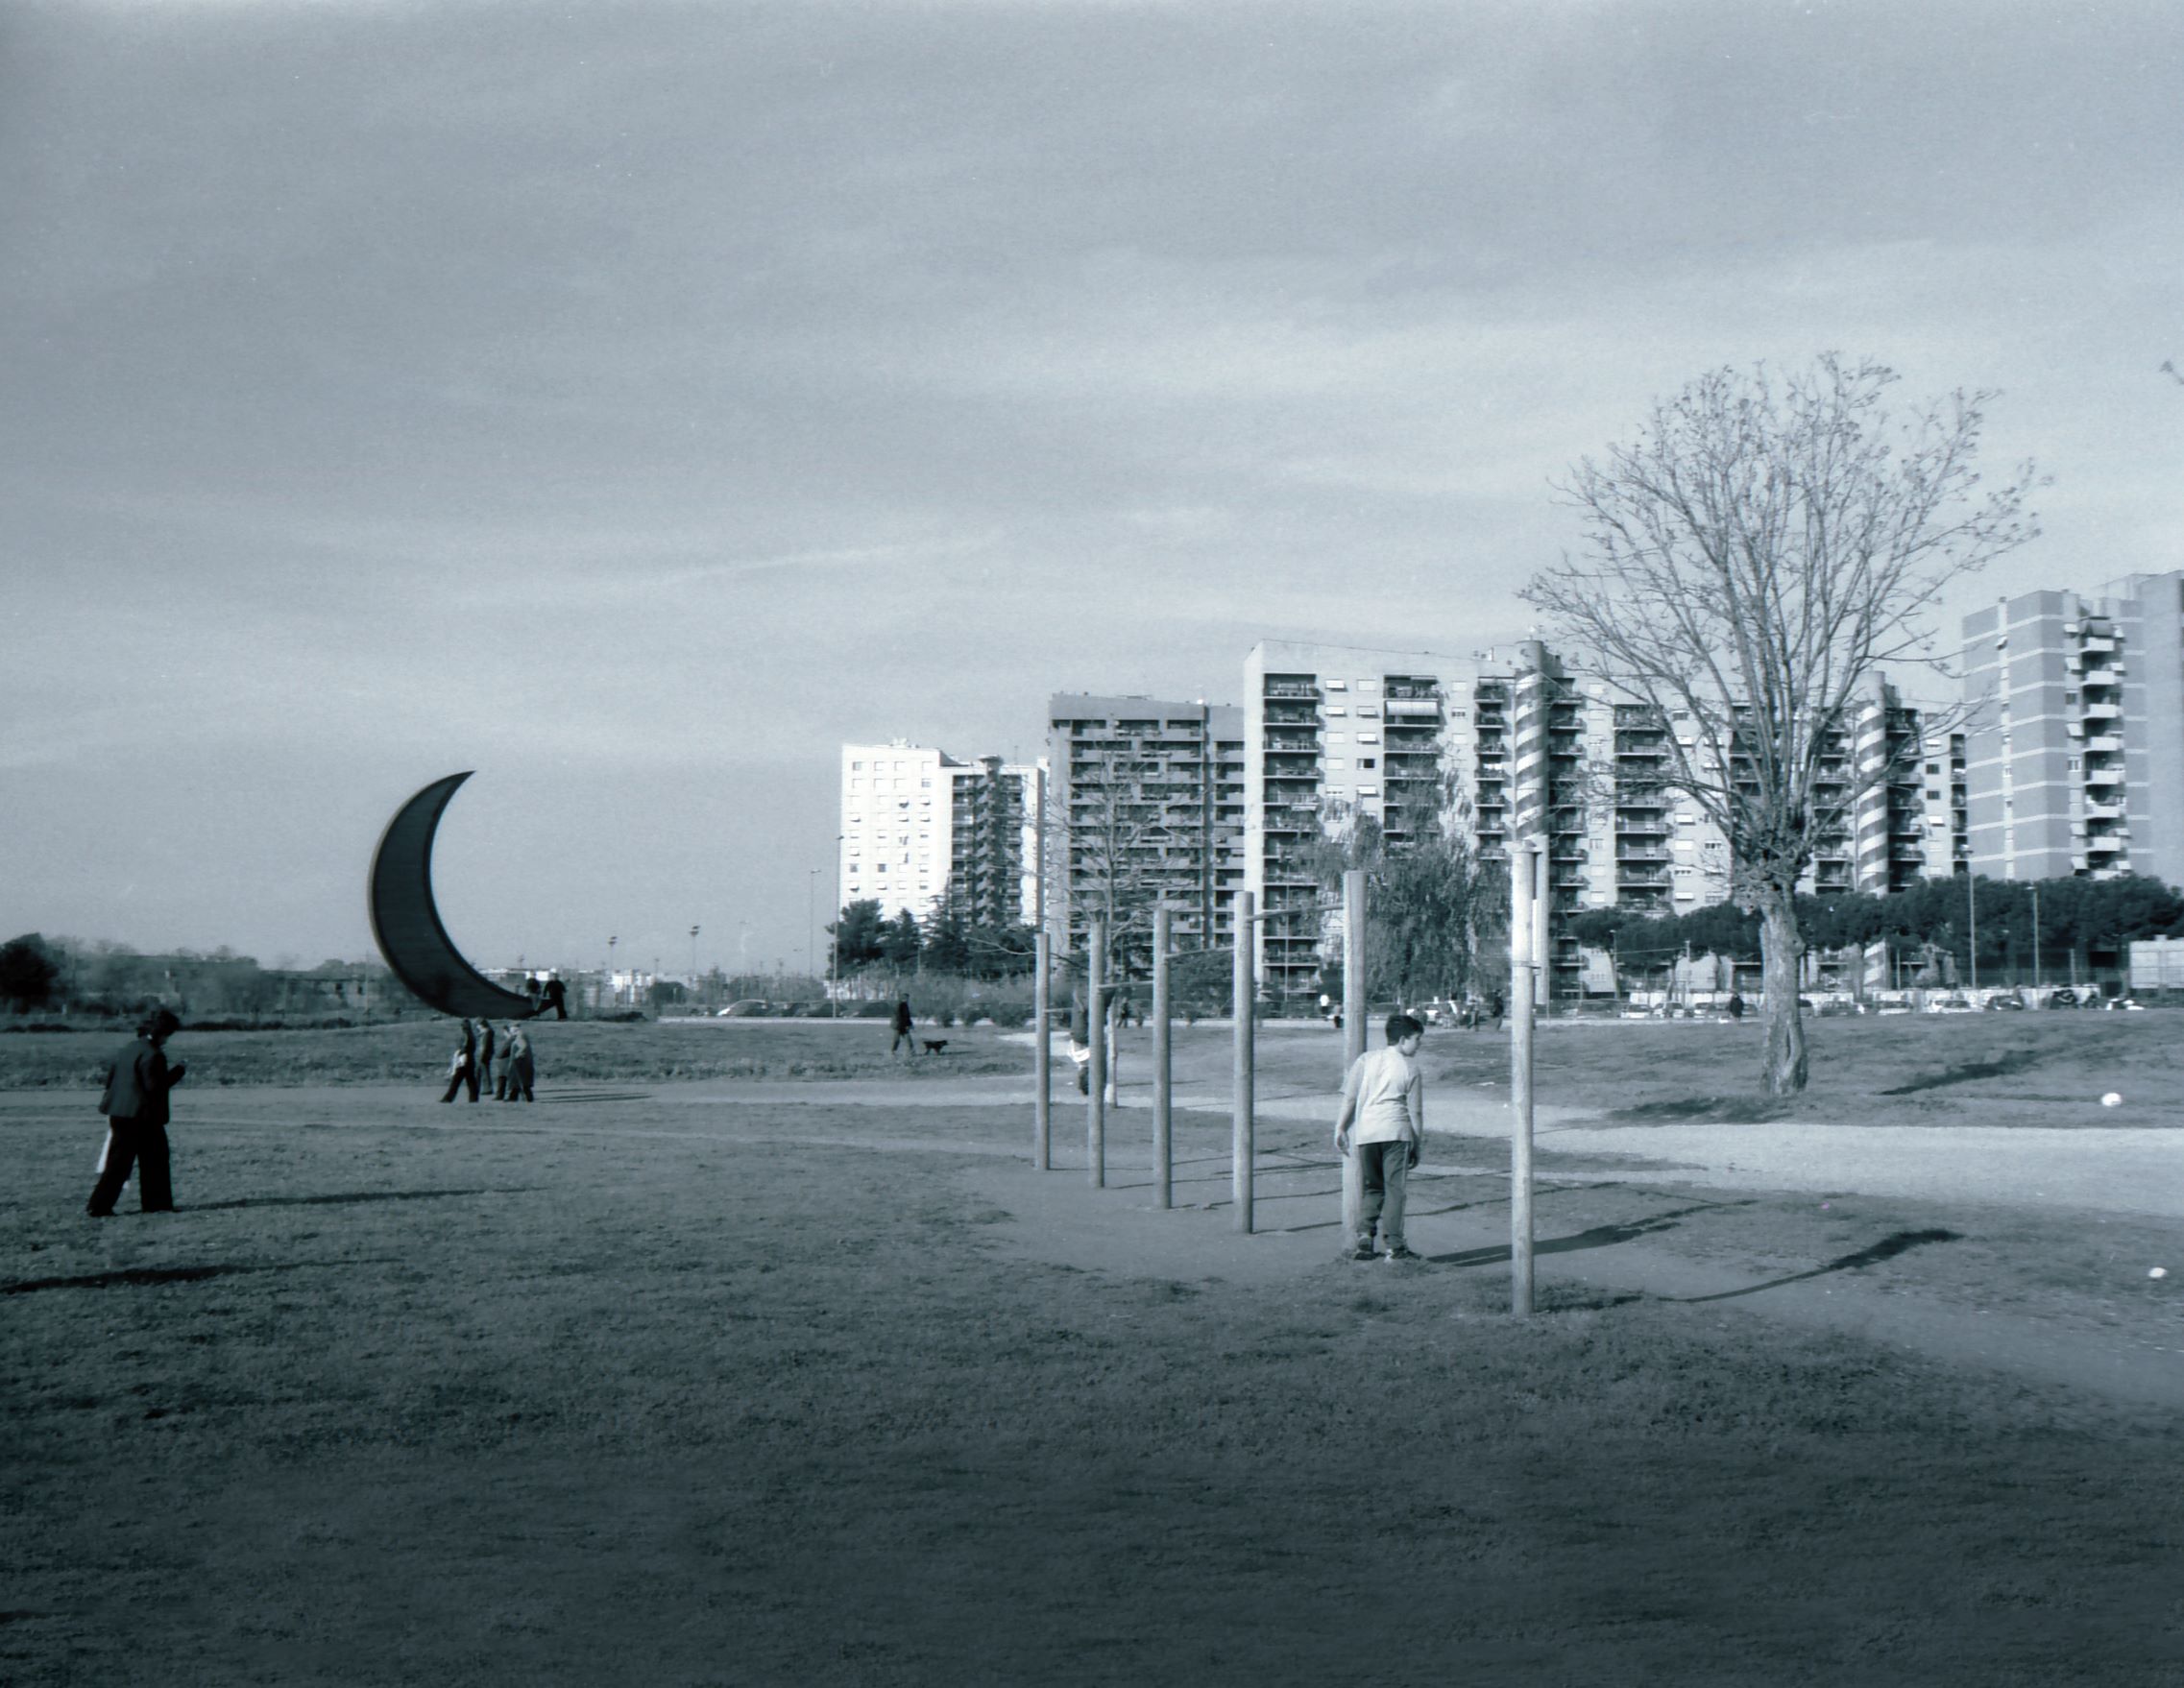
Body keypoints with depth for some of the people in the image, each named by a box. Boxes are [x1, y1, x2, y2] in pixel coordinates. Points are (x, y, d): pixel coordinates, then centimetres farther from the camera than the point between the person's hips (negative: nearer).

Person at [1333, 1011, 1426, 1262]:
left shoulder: (1366, 1060, 8)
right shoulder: (1411, 1069, 2)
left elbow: (1349, 1098, 4)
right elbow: (1415, 1112, 3)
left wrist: (1340, 1128, 9)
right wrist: (1417, 1145, 11)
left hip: (1365, 1131, 3)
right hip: (1396, 1131, -3)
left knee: (1370, 1187, 13)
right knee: (1394, 1188, 2)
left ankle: (1364, 1236, -1)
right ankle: (1394, 1245, -1)